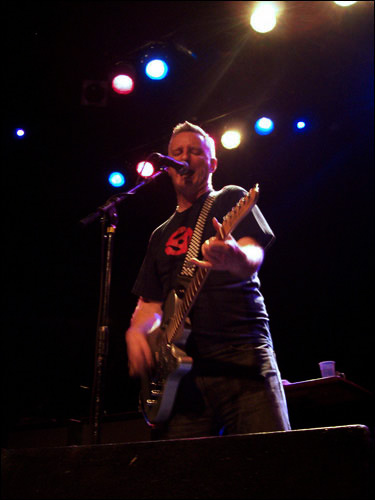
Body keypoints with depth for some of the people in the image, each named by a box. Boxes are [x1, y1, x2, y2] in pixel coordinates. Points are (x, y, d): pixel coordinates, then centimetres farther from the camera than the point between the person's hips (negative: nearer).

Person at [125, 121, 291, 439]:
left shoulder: (230, 200, 12)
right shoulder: (161, 236, 26)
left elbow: (254, 258, -7)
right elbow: (149, 303, 23)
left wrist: (235, 258, -32)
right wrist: (136, 331, 0)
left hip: (243, 354, -3)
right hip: (180, 365, 4)